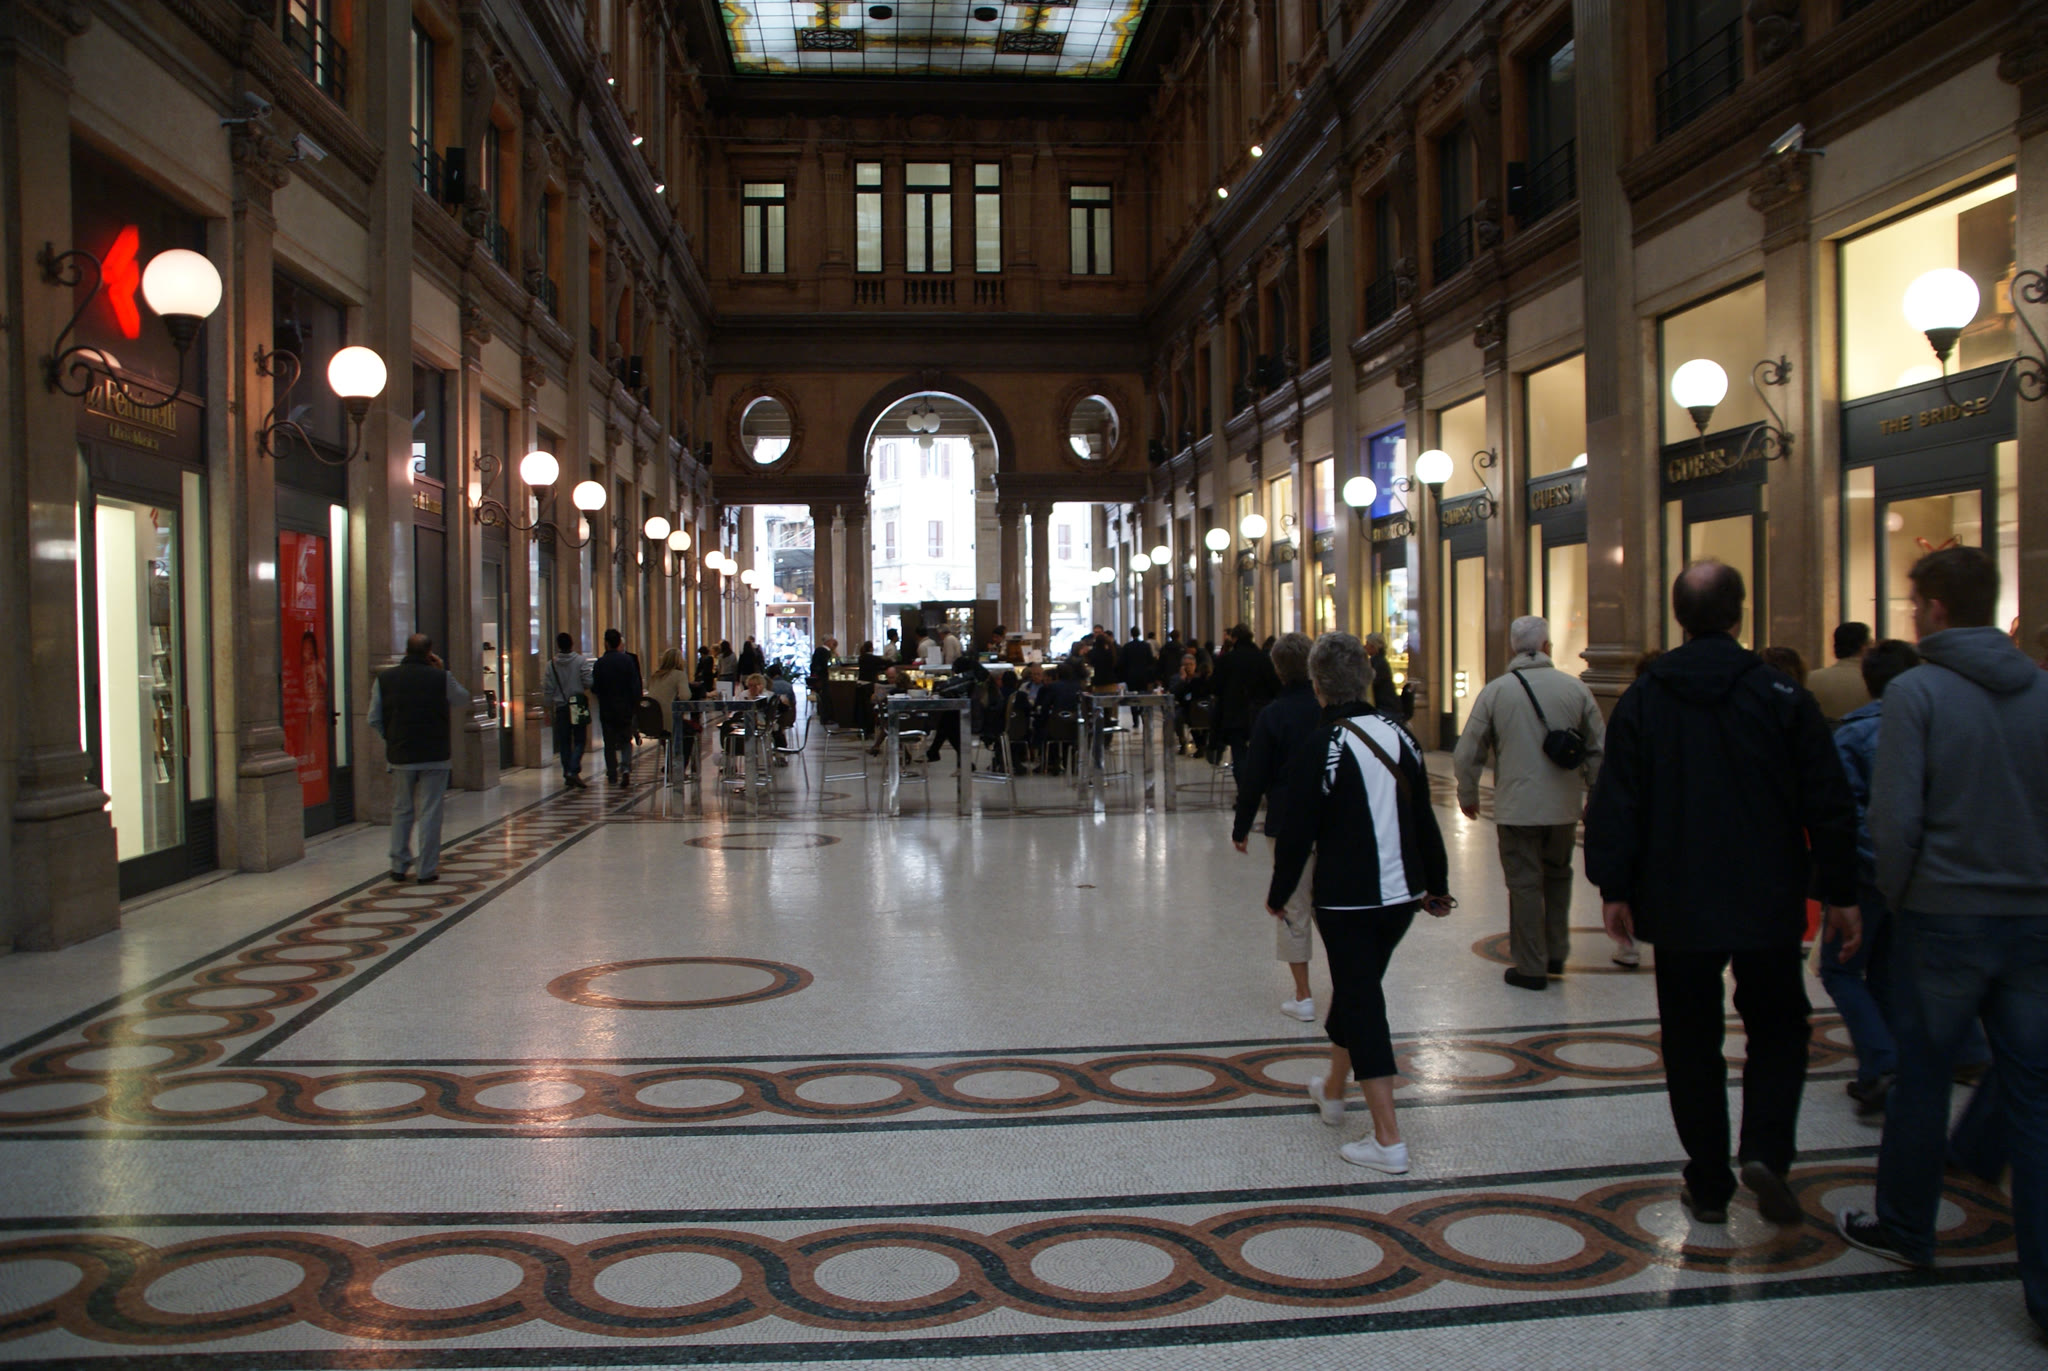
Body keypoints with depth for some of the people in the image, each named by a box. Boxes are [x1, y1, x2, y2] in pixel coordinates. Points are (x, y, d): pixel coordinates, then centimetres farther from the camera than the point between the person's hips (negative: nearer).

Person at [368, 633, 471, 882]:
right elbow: (465, 701, 10)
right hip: (434, 756, -2)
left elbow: (374, 721, 2)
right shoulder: (441, 678, -8)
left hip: (399, 756, 2)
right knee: (430, 813, 2)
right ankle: (427, 870, 4)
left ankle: (399, 866, 18)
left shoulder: (384, 679, 0)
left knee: (401, 811, 15)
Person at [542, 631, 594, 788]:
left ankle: (567, 774, 11)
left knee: (564, 742, 10)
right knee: (580, 740, 1)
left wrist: (549, 707, 12)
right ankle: (574, 770, -16)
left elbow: (547, 690, 2)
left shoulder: (551, 665, 2)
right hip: (578, 705, -2)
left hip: (561, 706, 2)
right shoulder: (581, 660, -7)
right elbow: (588, 682, -12)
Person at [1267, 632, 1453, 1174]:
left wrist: (1279, 894, 4)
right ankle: (1332, 1090, 43)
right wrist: (1437, 883, 21)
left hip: (1345, 899, -6)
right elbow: (1424, 819, 10)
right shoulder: (1399, 736, 3)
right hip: (1402, 892, 6)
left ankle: (1388, 1140, -2)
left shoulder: (1318, 750, -13)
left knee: (1362, 1005, 0)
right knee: (1358, 988, 23)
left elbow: (1297, 834, -10)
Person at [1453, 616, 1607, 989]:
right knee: (1557, 876, 21)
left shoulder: (1495, 691, -6)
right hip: (1564, 806, 3)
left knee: (1525, 884, 4)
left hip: (1516, 807, -2)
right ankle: (1556, 954, 25)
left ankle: (1531, 968, 9)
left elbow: (1468, 753, -3)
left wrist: (1468, 796, 12)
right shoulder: (1575, 688, -2)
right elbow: (1598, 748, 4)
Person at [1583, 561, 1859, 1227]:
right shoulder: (1781, 695, -4)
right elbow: (1829, 803, -3)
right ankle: (1765, 1149, -4)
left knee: (1691, 1043, 10)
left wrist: (1614, 888, 3)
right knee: (1778, 1028, 16)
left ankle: (1709, 1185, 15)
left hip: (1678, 908, 1)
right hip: (1769, 906, 0)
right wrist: (1840, 894, 4)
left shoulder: (1642, 700, -3)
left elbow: (1615, 804, -4)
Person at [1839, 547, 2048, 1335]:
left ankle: (1905, 1229, 28)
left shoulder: (1917, 692, -11)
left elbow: (1895, 817, -15)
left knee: (1921, 1079, 12)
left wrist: (1894, 897, 1)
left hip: (1945, 917, -4)